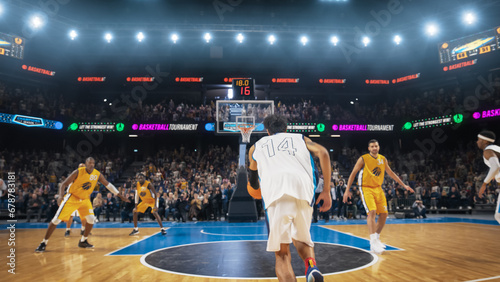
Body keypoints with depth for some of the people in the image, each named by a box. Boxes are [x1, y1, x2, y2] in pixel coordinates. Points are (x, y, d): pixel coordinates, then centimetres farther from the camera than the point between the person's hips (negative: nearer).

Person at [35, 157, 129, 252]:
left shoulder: (97, 174, -9)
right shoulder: (78, 172, -20)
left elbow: (108, 185, -1)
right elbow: (64, 184, -16)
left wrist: (120, 196, -3)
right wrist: (60, 196, -34)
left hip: (85, 199, 4)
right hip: (72, 197, -4)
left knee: (91, 219, -7)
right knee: (57, 219, -9)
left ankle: (83, 241, 12)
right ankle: (44, 243, 5)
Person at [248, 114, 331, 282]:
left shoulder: (257, 145, 32)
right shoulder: (300, 138, 31)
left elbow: (254, 185, 40)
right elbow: (323, 153, 10)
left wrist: (257, 188, 64)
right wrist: (326, 190, 10)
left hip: (275, 191, -1)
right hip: (303, 188, 2)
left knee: (281, 252, 5)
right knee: (301, 238, 25)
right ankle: (311, 266, -5)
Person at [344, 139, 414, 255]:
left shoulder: (383, 159, 6)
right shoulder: (363, 159, -9)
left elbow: (391, 173, 18)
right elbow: (353, 174, -7)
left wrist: (404, 185, 18)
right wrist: (347, 190, -13)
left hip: (378, 189, 6)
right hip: (366, 188, -6)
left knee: (384, 214, 5)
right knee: (372, 211, -23)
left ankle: (376, 238, 24)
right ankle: (373, 242, -23)